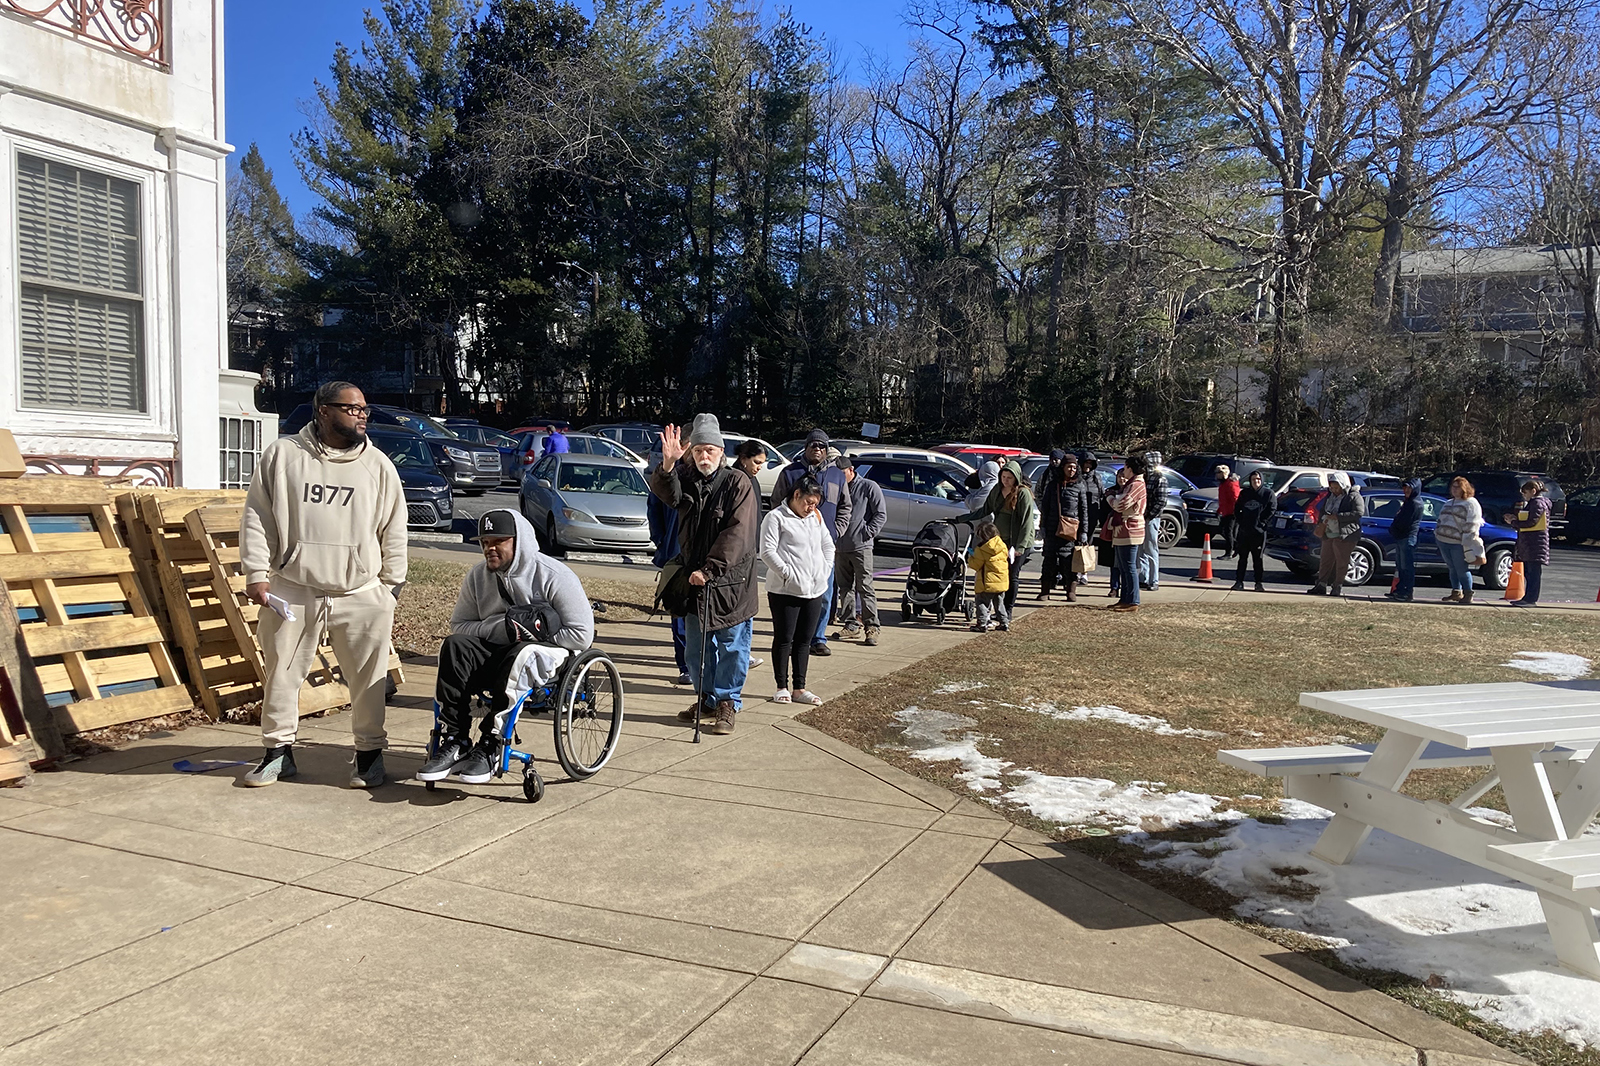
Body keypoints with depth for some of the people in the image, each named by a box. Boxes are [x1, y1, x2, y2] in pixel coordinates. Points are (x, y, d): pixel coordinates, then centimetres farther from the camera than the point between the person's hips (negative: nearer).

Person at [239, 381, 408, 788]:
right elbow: (257, 519, 5)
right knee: (282, 673, 9)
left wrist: (390, 589, 4)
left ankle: (370, 752, 19)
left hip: (362, 594, 0)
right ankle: (279, 750, 26)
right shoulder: (282, 455, 2)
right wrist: (257, 574, -2)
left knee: (368, 678, 4)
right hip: (292, 592, 0)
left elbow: (394, 532, 7)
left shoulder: (378, 465, 5)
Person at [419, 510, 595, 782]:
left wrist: (534, 632, -15)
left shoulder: (554, 576, -7)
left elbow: (581, 636, -10)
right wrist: (502, 627, -12)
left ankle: (489, 748, -31)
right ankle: (454, 742, -28)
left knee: (520, 657, -38)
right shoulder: (478, 576, 8)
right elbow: (458, 625, 6)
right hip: (494, 654, 5)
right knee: (454, 646, -24)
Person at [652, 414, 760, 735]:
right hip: (695, 577, 5)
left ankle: (727, 702, 15)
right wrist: (668, 464, -36)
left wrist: (709, 569, -21)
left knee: (731, 645, 3)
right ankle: (706, 699, 28)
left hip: (730, 581, -5)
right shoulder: (686, 479, 4)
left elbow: (737, 534, -18)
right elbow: (665, 492, -17)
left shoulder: (737, 483, -11)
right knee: (695, 645, 13)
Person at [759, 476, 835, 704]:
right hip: (785, 591, -6)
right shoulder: (776, 517, -7)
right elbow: (767, 552, -14)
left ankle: (800, 688, 17)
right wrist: (788, 574, -16)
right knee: (784, 639, 1)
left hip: (814, 591, 7)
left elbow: (828, 545, 23)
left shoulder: (816, 516, 15)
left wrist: (825, 571, 10)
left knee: (804, 640, 10)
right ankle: (782, 687, 11)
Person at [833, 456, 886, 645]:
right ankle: (850, 623, 19)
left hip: (861, 546, -6)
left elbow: (881, 514, -2)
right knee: (844, 587, 10)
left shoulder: (869, 487, -1)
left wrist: (867, 533, -9)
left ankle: (871, 627, -6)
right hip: (840, 547, 6)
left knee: (865, 587, -8)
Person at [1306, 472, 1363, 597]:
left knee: (1341, 562, -3)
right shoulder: (1330, 496, 16)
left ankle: (1338, 587, 4)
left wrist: (1337, 517, -20)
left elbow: (1358, 513, -18)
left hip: (1344, 535, -7)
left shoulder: (1354, 496, -6)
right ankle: (1321, 585, 14)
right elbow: (1323, 511, 25)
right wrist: (1321, 523, 5)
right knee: (1326, 560, 9)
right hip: (1328, 534, 7)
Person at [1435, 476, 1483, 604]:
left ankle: (1468, 595, 4)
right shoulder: (1449, 503, 22)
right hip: (1444, 541, 7)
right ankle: (1456, 592, 19)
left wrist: (1467, 543, -18)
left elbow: (1471, 526, -11)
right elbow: (1441, 520, 29)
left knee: (1462, 570, -5)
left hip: (1458, 543, -7)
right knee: (1452, 569, 12)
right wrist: (1437, 534, 21)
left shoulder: (1471, 504, -3)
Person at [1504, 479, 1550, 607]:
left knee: (1534, 572, -8)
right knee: (1528, 572, 11)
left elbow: (1531, 522, -18)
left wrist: (1513, 522, -11)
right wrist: (1513, 517, 3)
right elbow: (1525, 518, 19)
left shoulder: (1539, 503, -11)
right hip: (1527, 544, 10)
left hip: (1536, 543, -10)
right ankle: (1528, 598, 14)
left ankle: (1531, 599, -9)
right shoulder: (1532, 503, 21)